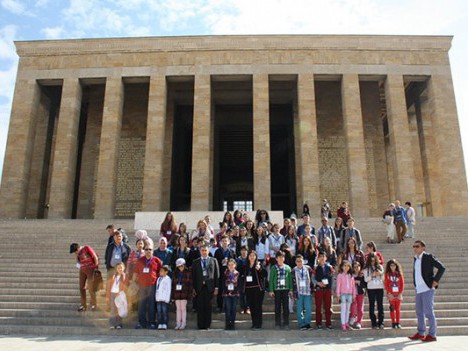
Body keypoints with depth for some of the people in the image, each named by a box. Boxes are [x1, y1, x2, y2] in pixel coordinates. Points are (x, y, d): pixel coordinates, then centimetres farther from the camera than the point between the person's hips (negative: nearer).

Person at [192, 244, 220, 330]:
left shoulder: (213, 261, 7)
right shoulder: (196, 262, 9)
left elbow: (217, 275, 5)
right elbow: (193, 276, 7)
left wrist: (216, 288, -1)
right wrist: (193, 288, -1)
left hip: (209, 287, -1)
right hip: (199, 287, 1)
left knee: (208, 307, 2)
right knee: (200, 307, 2)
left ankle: (207, 325, 11)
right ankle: (200, 325, 11)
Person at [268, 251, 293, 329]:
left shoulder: (287, 268, 9)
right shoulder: (273, 268, 4)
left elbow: (290, 279, 10)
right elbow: (271, 279, 3)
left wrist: (291, 289, 4)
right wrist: (271, 290, -3)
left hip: (286, 289, 1)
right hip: (277, 289, -1)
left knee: (286, 307, 1)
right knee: (277, 307, 2)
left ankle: (286, 323, 10)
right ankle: (277, 324, 10)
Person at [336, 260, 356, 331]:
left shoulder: (351, 276, 9)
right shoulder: (340, 275, -2)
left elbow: (353, 286, 11)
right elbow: (338, 285, -3)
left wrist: (354, 295, 9)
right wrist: (338, 295, -6)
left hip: (350, 294, 4)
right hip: (343, 294, -4)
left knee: (348, 309, 9)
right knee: (343, 309, -5)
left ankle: (346, 322, 18)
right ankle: (343, 324, -2)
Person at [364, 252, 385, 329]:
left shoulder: (380, 267, 9)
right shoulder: (366, 268, 4)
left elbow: (383, 278, 11)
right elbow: (366, 279, -1)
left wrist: (380, 274, -9)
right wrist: (372, 275, -16)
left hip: (380, 288, 1)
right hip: (371, 288, -1)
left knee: (380, 305, 1)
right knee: (372, 305, 1)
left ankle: (381, 323, 5)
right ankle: (373, 323, 6)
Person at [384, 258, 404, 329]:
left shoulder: (399, 274, 5)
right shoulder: (387, 274, 1)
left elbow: (402, 284, 4)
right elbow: (386, 284, -1)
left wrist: (401, 293, -3)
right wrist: (389, 293, -9)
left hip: (398, 294, 2)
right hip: (391, 295, -2)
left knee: (398, 309, 6)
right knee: (392, 308, 1)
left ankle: (398, 323, 13)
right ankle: (393, 323, 7)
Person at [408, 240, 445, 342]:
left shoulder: (428, 257, -8)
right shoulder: (416, 258, 13)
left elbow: (442, 268, -13)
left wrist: (435, 281, -14)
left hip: (427, 289, -7)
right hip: (418, 290, 7)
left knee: (428, 312, -3)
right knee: (419, 312, 13)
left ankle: (432, 335, 6)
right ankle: (420, 333, 23)